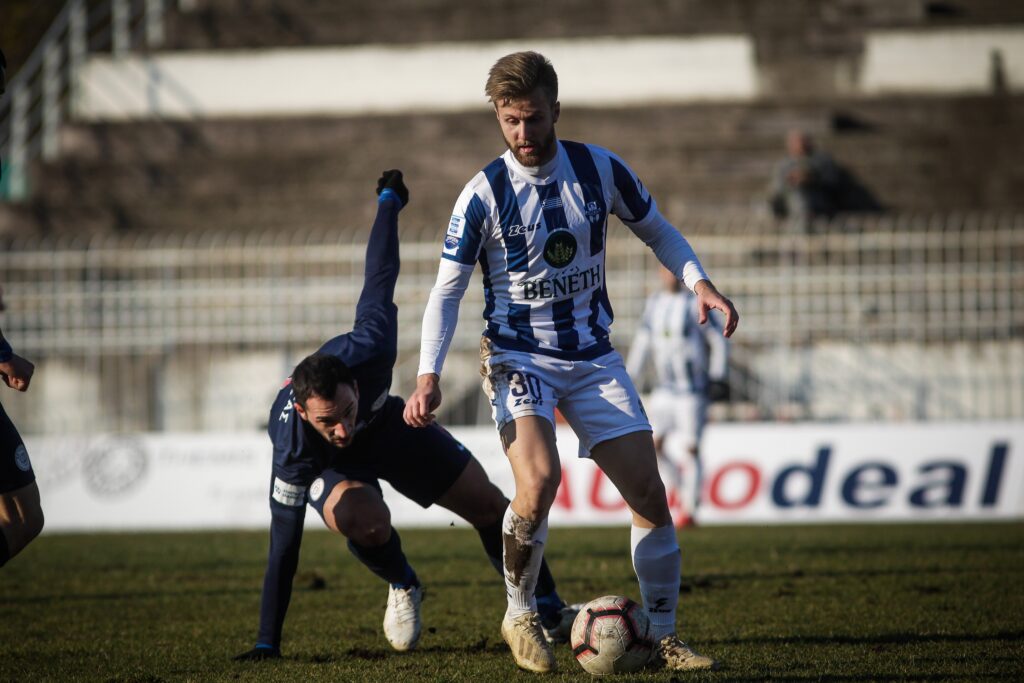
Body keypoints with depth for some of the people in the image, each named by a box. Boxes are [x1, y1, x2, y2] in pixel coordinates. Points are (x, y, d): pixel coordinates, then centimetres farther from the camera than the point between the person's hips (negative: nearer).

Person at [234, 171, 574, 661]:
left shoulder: (364, 351, -40)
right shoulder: (292, 447, -44)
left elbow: (379, 279, -20)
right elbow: (283, 548, -38)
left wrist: (389, 201, -2)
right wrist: (267, 646, -38)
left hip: (389, 425, 3)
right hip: (330, 467, -3)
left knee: (488, 505, 4)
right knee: (363, 519, -34)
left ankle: (551, 612, 26)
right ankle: (402, 587, 1)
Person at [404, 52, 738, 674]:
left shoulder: (599, 168, -3)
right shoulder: (484, 195, -10)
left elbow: (657, 230, 13)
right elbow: (447, 290, -4)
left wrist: (700, 284, -3)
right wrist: (429, 377, -15)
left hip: (593, 355, 3)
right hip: (518, 357, -3)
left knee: (649, 492, -4)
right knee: (540, 480, -27)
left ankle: (664, 635, 11)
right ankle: (521, 618, -5)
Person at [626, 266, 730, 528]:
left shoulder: (695, 305, -6)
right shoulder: (653, 304, 9)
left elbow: (718, 340, -2)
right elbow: (642, 344, 15)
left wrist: (717, 377, -8)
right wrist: (628, 378, 12)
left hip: (692, 389, -5)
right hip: (664, 388, 5)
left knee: (690, 447, -6)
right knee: (652, 442, -6)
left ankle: (689, 509, -1)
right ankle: (677, 481, 19)